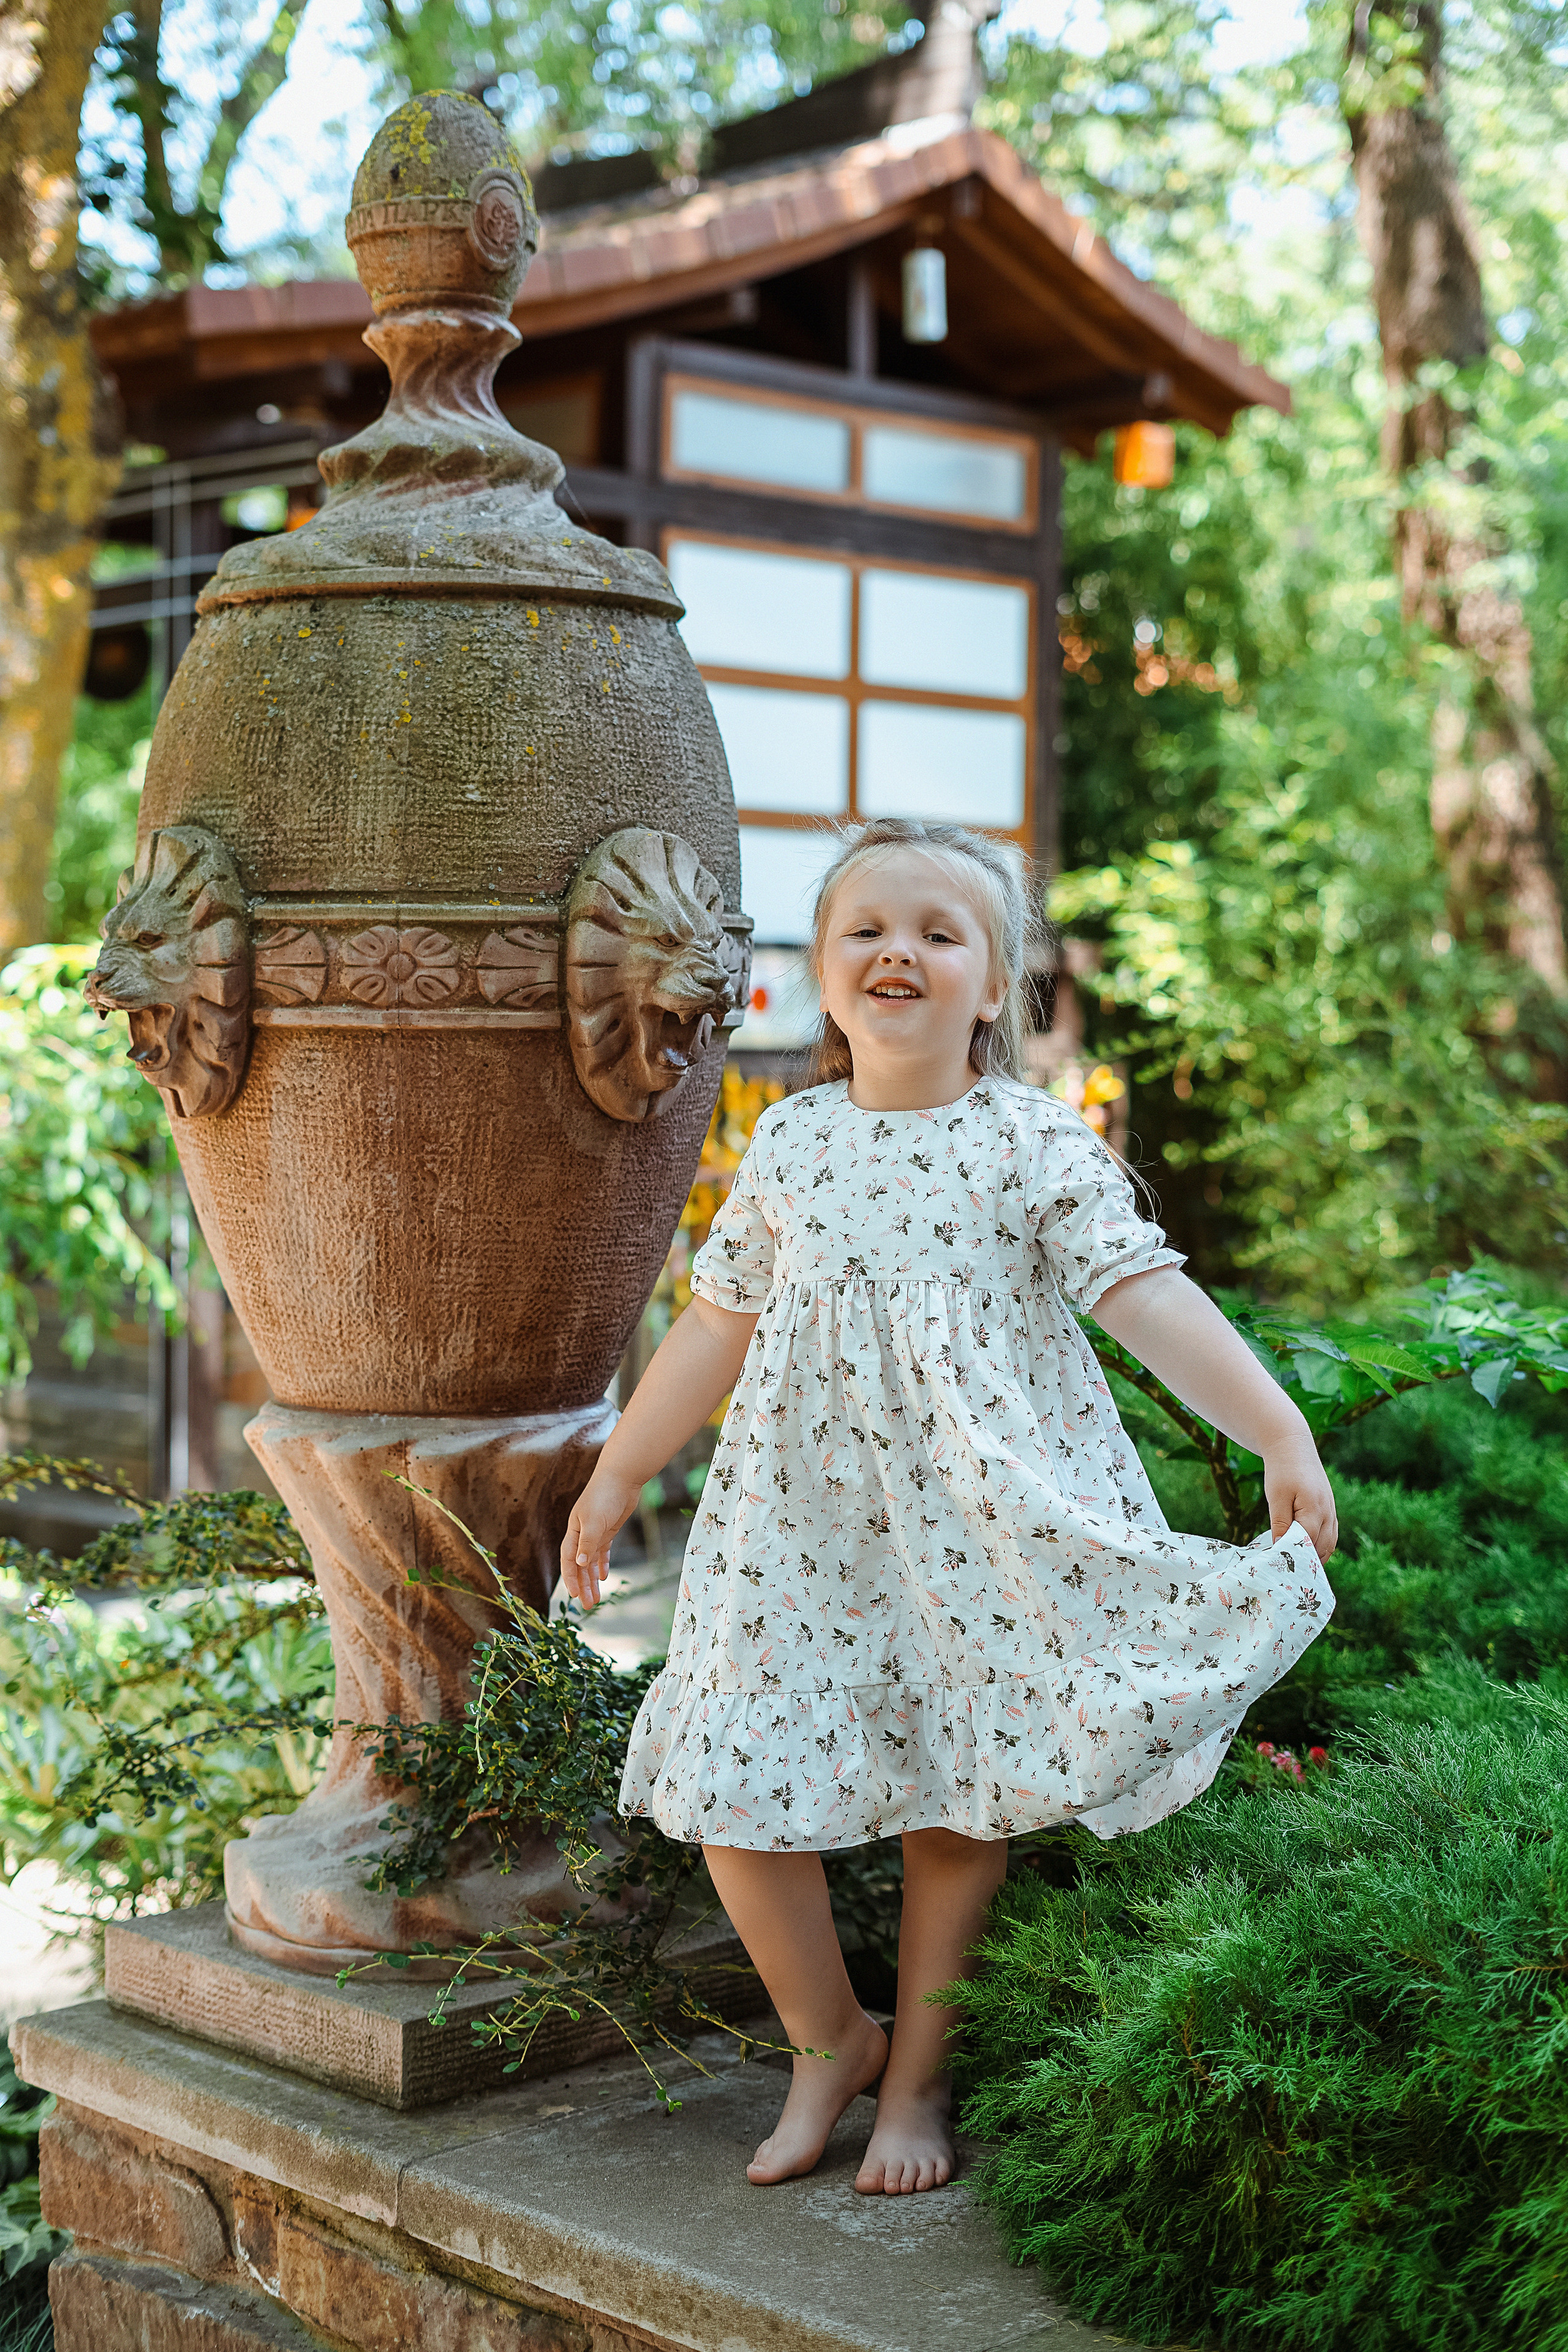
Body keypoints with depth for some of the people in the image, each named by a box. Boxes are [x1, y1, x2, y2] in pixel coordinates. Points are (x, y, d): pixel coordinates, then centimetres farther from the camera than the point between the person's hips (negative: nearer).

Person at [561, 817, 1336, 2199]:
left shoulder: (1037, 1143, -3)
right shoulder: (789, 1145, 6)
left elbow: (1149, 1297, -10)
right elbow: (720, 1324, 14)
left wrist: (1281, 1434, -21)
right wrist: (617, 1475, 18)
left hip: (984, 1529, -2)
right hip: (802, 1525, 3)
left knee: (959, 1806, 4)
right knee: (736, 1791, -2)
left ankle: (917, 2077, 26)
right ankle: (831, 2039, 22)